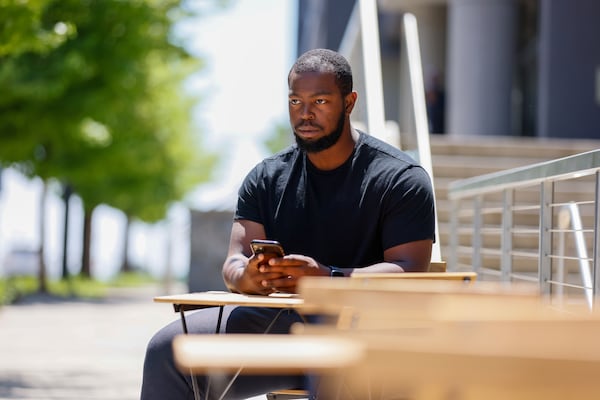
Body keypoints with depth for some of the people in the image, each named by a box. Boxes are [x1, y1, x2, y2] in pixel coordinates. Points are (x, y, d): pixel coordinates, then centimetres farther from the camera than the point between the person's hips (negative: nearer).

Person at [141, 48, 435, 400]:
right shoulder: (267, 178, 15)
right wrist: (246, 276, -20)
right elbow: (235, 262, 7)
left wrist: (328, 277, -28)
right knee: (168, 349, -18)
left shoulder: (401, 178, 1)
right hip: (275, 320, 5)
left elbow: (408, 271, -11)